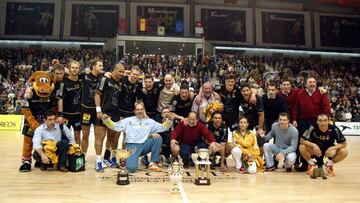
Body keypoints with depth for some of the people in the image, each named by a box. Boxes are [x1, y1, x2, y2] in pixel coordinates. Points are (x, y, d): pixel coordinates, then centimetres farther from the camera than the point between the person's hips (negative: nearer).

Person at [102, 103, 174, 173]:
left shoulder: (149, 121, 13)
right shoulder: (128, 120, 7)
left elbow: (163, 127, 10)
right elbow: (114, 126, 4)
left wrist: (169, 120, -7)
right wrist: (106, 120, -13)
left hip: (144, 145, 3)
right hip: (132, 146, -3)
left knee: (158, 138, -21)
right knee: (132, 168, -27)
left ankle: (153, 163, -10)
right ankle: (129, 160, 14)